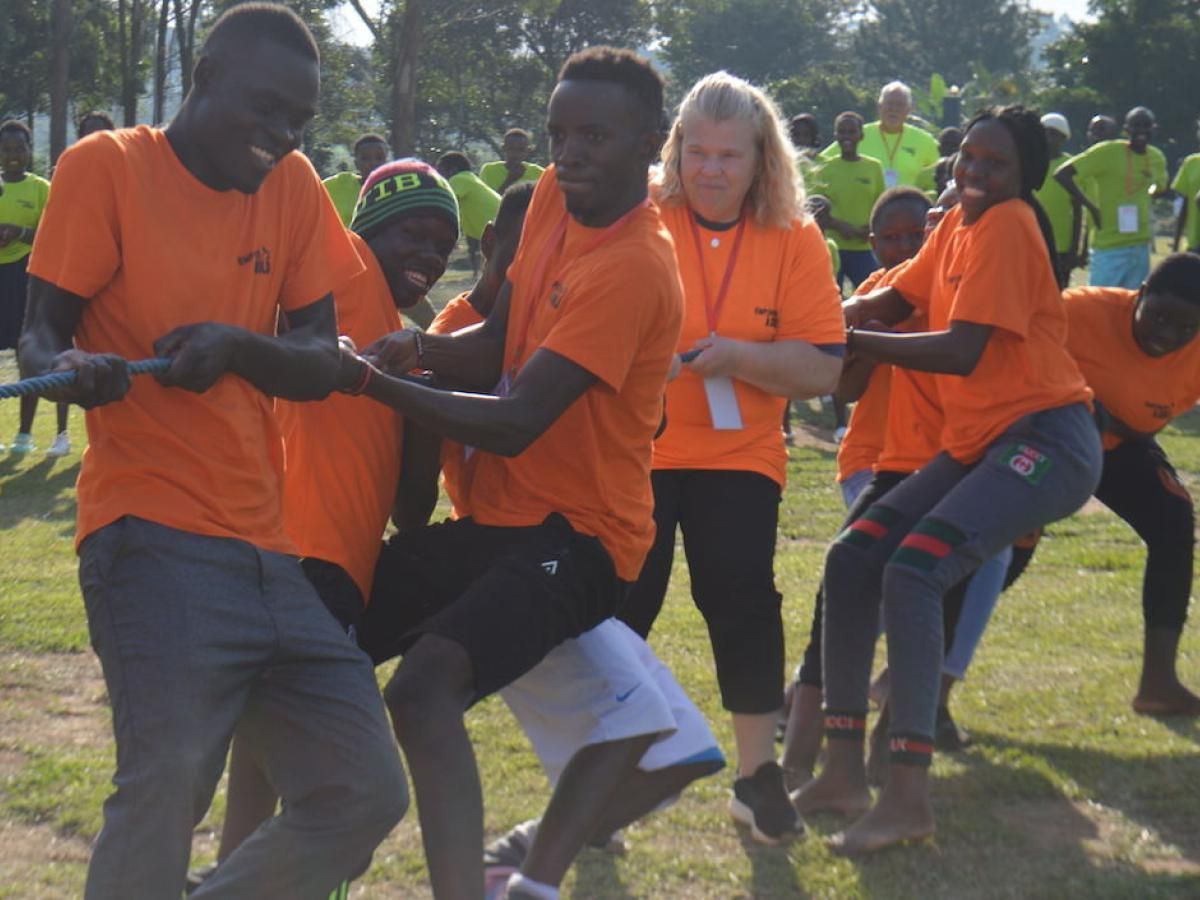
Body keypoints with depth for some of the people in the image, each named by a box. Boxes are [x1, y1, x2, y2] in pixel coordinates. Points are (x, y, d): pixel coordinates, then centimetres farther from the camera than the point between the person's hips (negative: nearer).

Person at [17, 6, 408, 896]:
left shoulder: (293, 186, 12)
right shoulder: (108, 166, -2)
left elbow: (321, 362, 8)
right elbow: (41, 334, -4)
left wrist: (234, 344, -14)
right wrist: (70, 366, -28)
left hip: (269, 548, 7)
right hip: (155, 540, -6)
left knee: (366, 795, 5)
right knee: (167, 783, -23)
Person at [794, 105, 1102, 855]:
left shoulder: (1008, 226, -14)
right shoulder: (958, 225, 13)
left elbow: (962, 351, -21)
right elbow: (895, 300, 9)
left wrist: (846, 341, -20)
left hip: (1045, 441, -9)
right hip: (975, 445, 9)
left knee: (913, 570, -25)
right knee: (852, 559, 2)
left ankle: (910, 796, -25)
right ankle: (845, 769, 7)